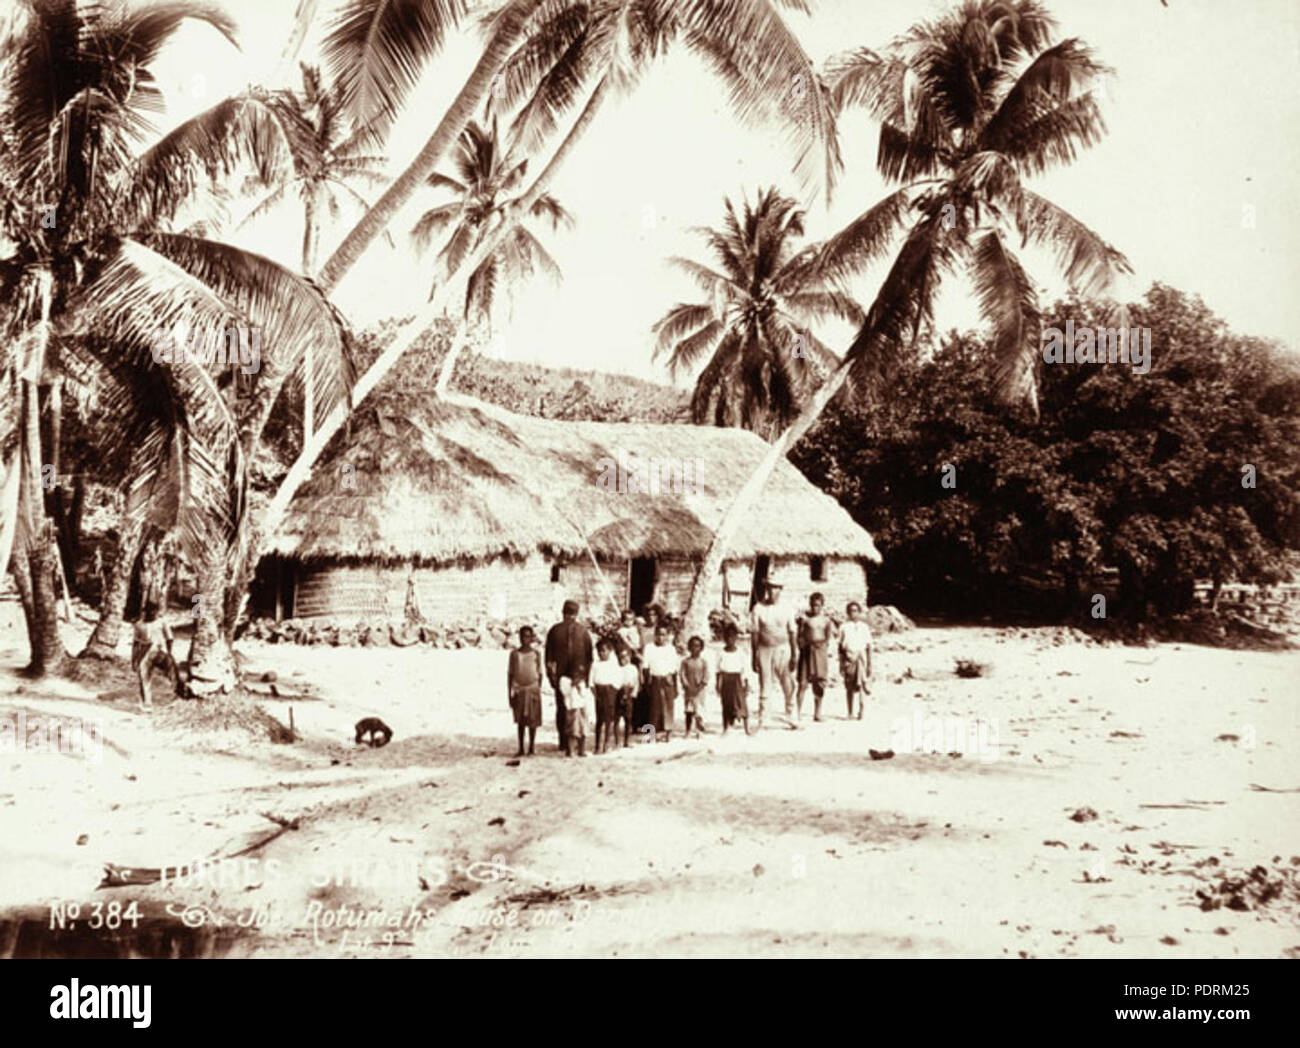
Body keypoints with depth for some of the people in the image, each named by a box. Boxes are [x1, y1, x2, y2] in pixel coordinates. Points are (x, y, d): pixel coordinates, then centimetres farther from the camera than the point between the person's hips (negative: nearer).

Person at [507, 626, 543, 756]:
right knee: (520, 721, 7)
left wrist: (539, 691, -1)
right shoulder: (514, 654, 3)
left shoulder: (536, 654, 1)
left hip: (532, 689, -1)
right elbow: (510, 674, 6)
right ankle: (521, 749, 14)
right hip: (519, 690, 1)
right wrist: (510, 693, 2)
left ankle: (531, 749, 9)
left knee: (532, 720, 0)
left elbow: (539, 673, 4)